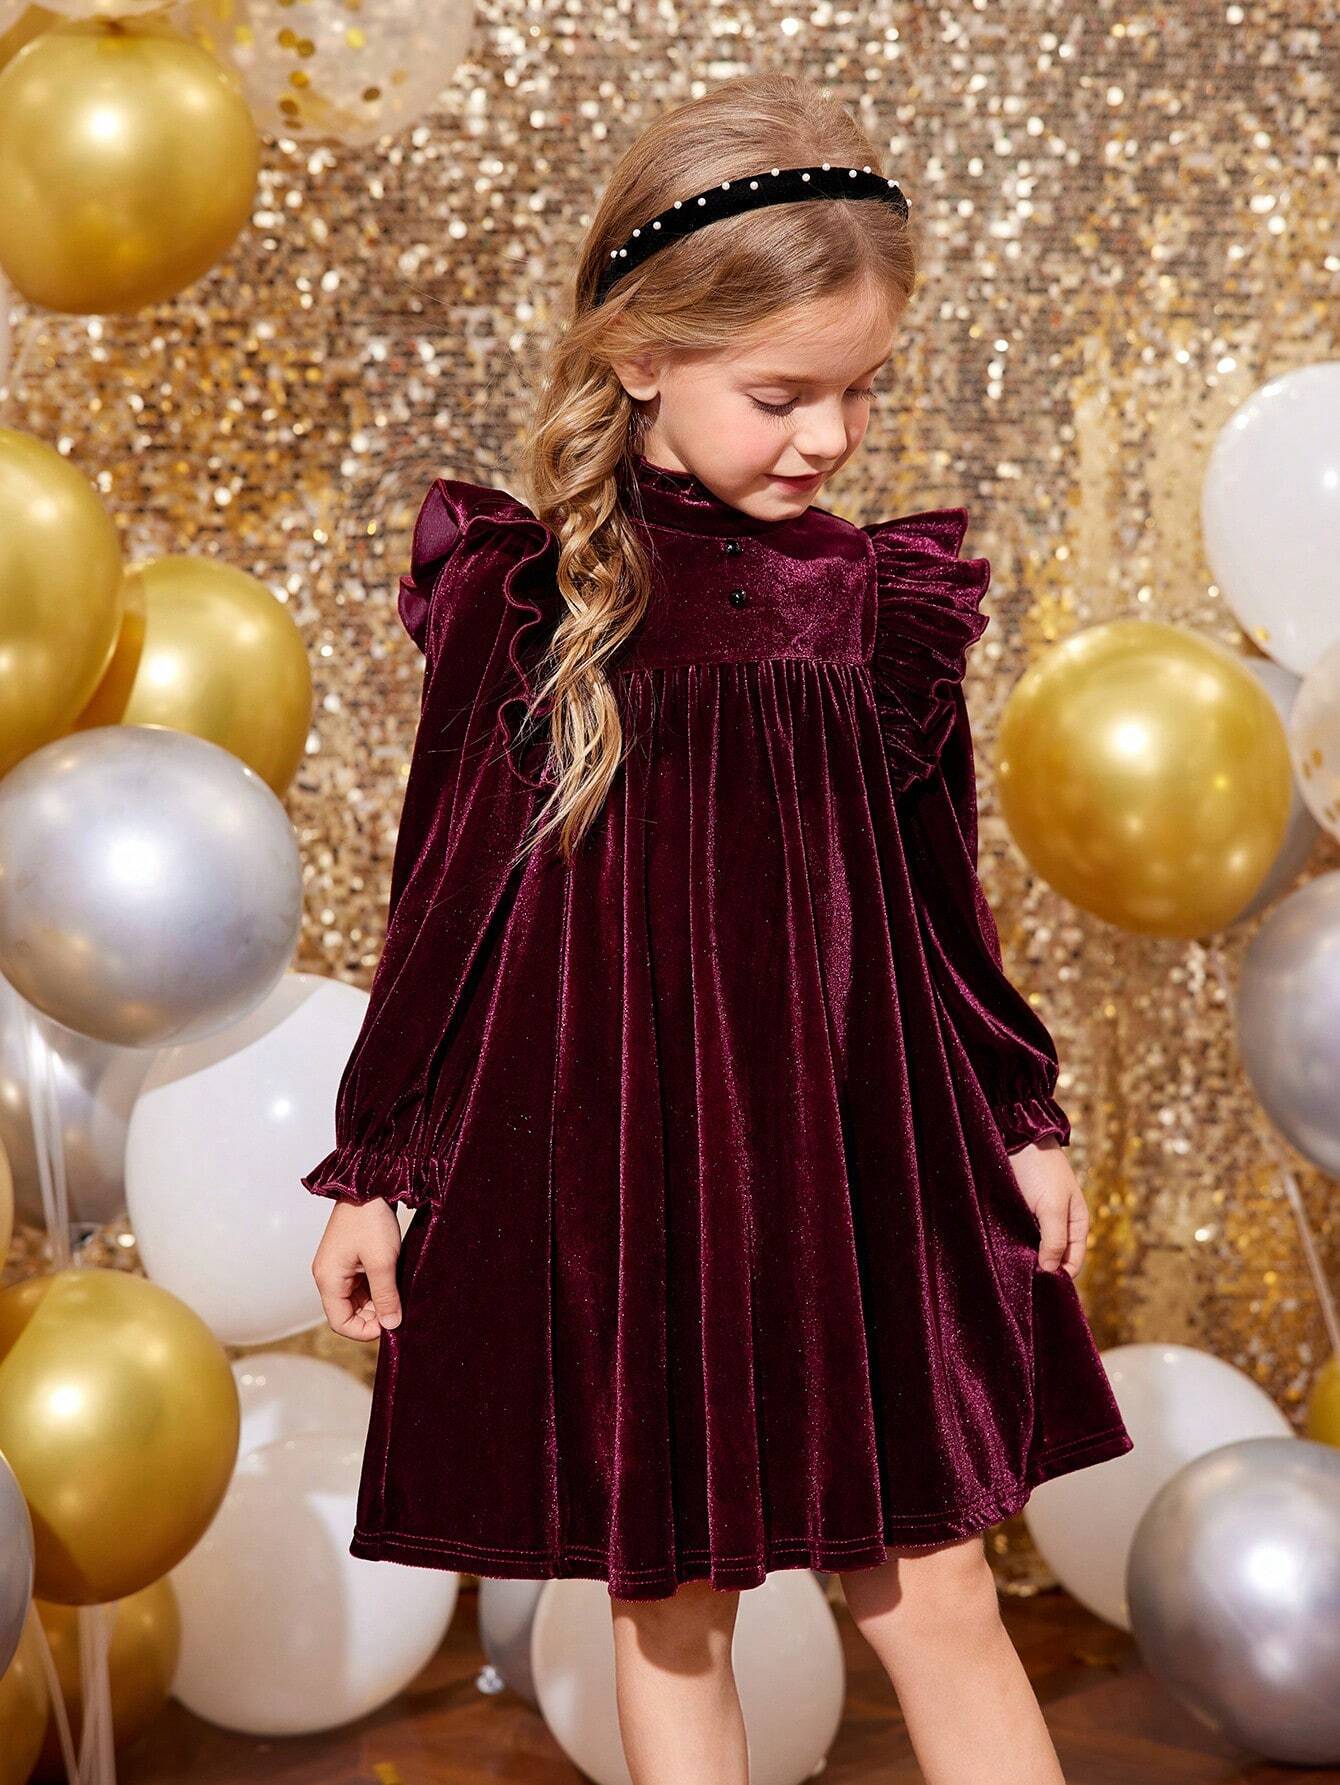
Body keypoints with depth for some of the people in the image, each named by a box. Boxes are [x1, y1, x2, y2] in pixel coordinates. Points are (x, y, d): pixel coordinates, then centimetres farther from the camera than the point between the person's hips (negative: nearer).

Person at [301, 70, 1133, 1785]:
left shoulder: (884, 601, 2)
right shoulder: (528, 597, -7)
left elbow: (942, 894, 11)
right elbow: (443, 894, -2)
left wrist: (1025, 1120, 13)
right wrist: (371, 1166, 1)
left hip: (860, 1159, 2)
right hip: (612, 1172, -2)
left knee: (936, 1600, 7)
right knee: (667, 1610, 10)